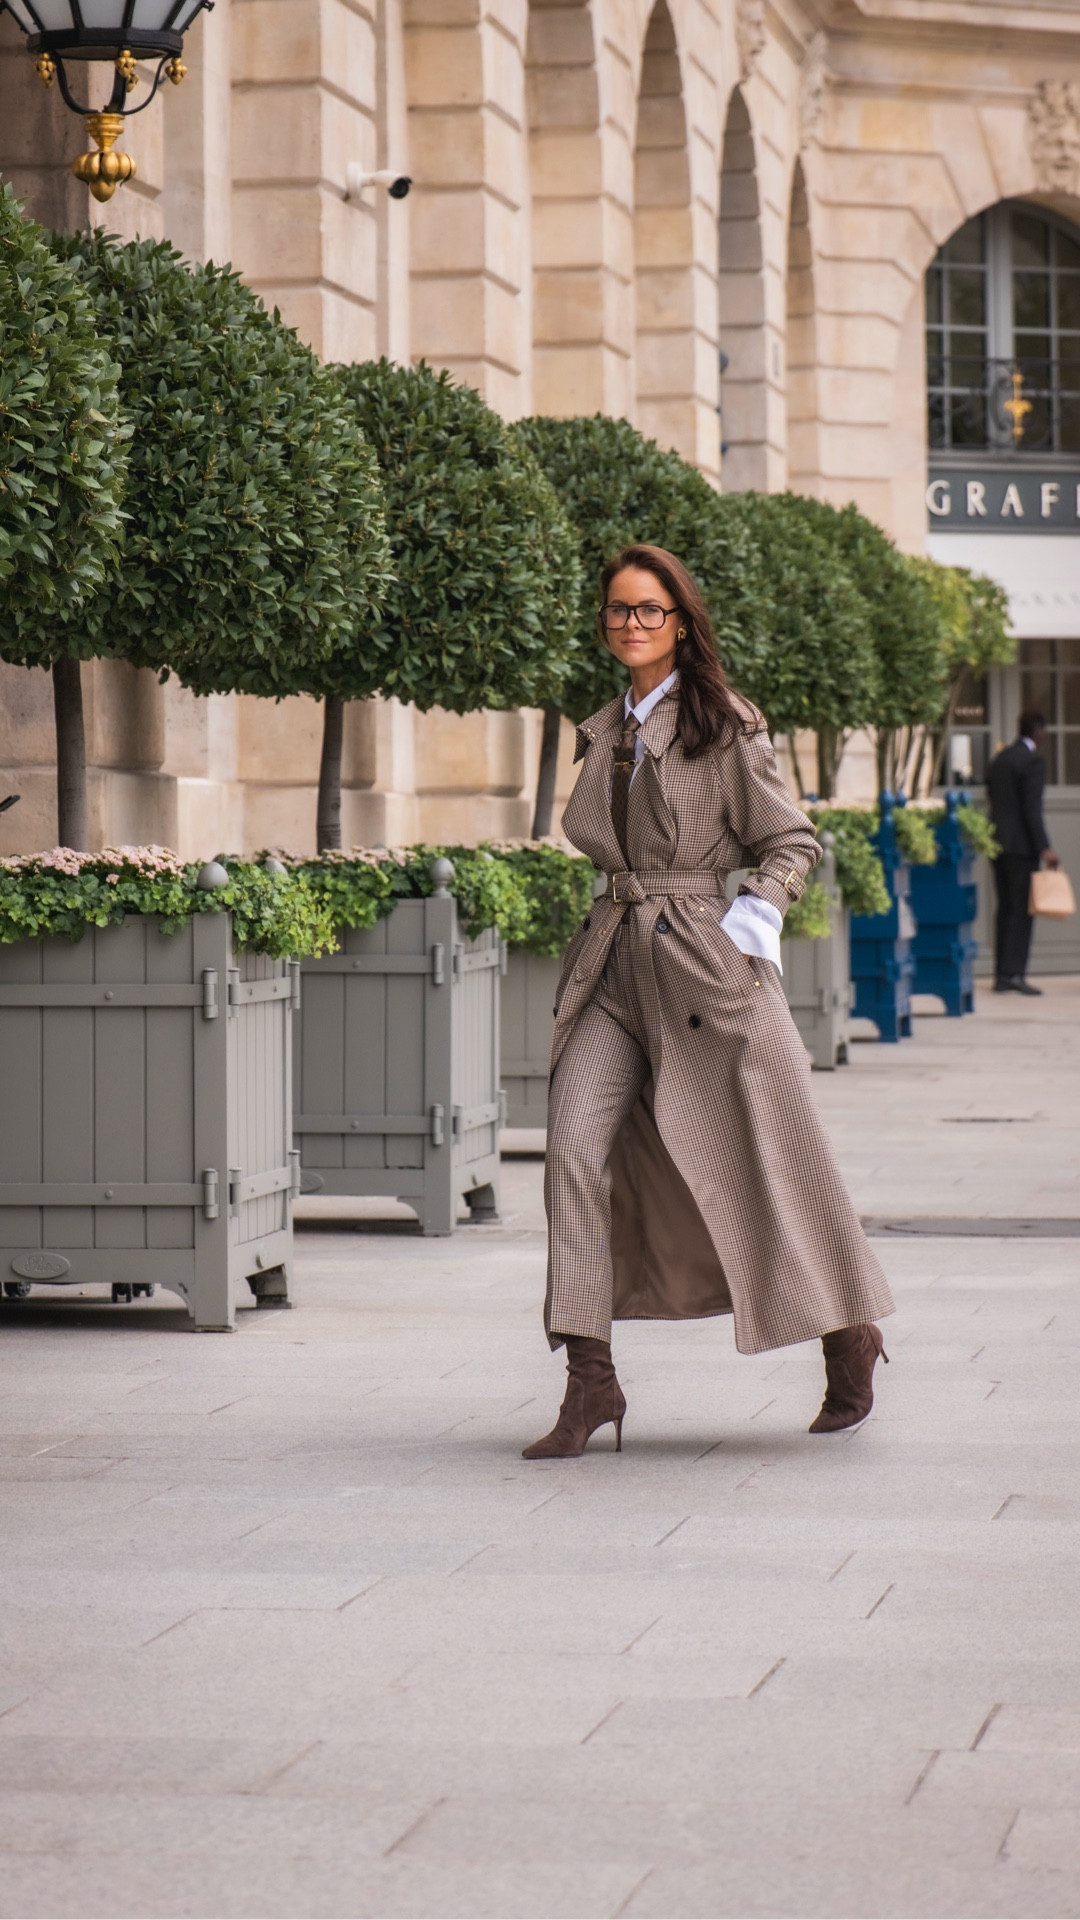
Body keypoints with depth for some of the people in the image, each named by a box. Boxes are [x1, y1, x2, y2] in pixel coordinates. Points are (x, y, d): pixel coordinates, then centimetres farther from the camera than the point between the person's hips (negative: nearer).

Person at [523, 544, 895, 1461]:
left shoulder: (725, 725, -4)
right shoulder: (603, 733, 13)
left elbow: (792, 843, -1)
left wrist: (747, 923, -13)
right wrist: (625, 908, 11)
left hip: (702, 963, -5)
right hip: (614, 966, 5)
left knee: (761, 1157, 3)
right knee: (576, 1147, -12)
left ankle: (851, 1334, 26)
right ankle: (590, 1379, -11)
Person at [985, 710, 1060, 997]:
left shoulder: (999, 759, 14)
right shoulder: (1033, 760, -11)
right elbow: (1032, 808, -17)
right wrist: (1044, 847, -18)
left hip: (998, 842, 8)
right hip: (1022, 844, -8)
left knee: (1006, 909, 10)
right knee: (1022, 910, -7)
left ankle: (1002, 974, 9)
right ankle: (1013, 972, -12)